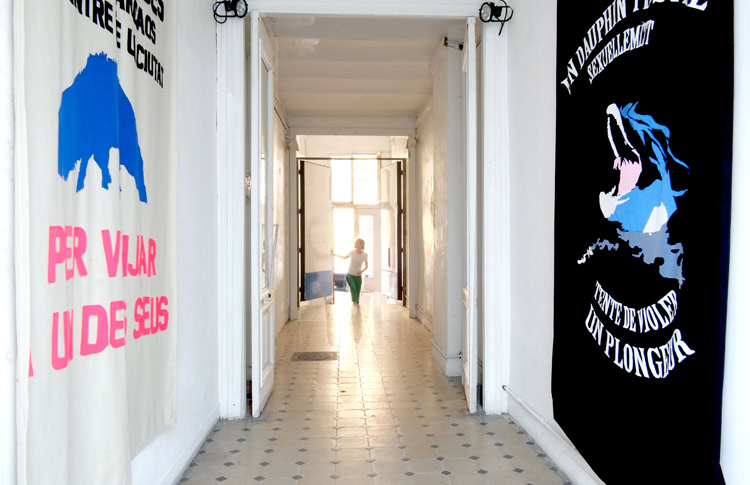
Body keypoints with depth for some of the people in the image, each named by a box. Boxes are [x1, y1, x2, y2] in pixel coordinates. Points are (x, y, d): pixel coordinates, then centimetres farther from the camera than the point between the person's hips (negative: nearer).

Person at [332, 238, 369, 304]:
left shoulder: (364, 255, -6)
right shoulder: (352, 252, -4)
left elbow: (366, 266, 6)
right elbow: (344, 257, 16)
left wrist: (362, 271, -13)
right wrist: (334, 254, 16)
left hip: (358, 276, 0)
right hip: (350, 275, 0)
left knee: (357, 292, -1)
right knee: (353, 288, -27)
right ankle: (354, 301, -42)